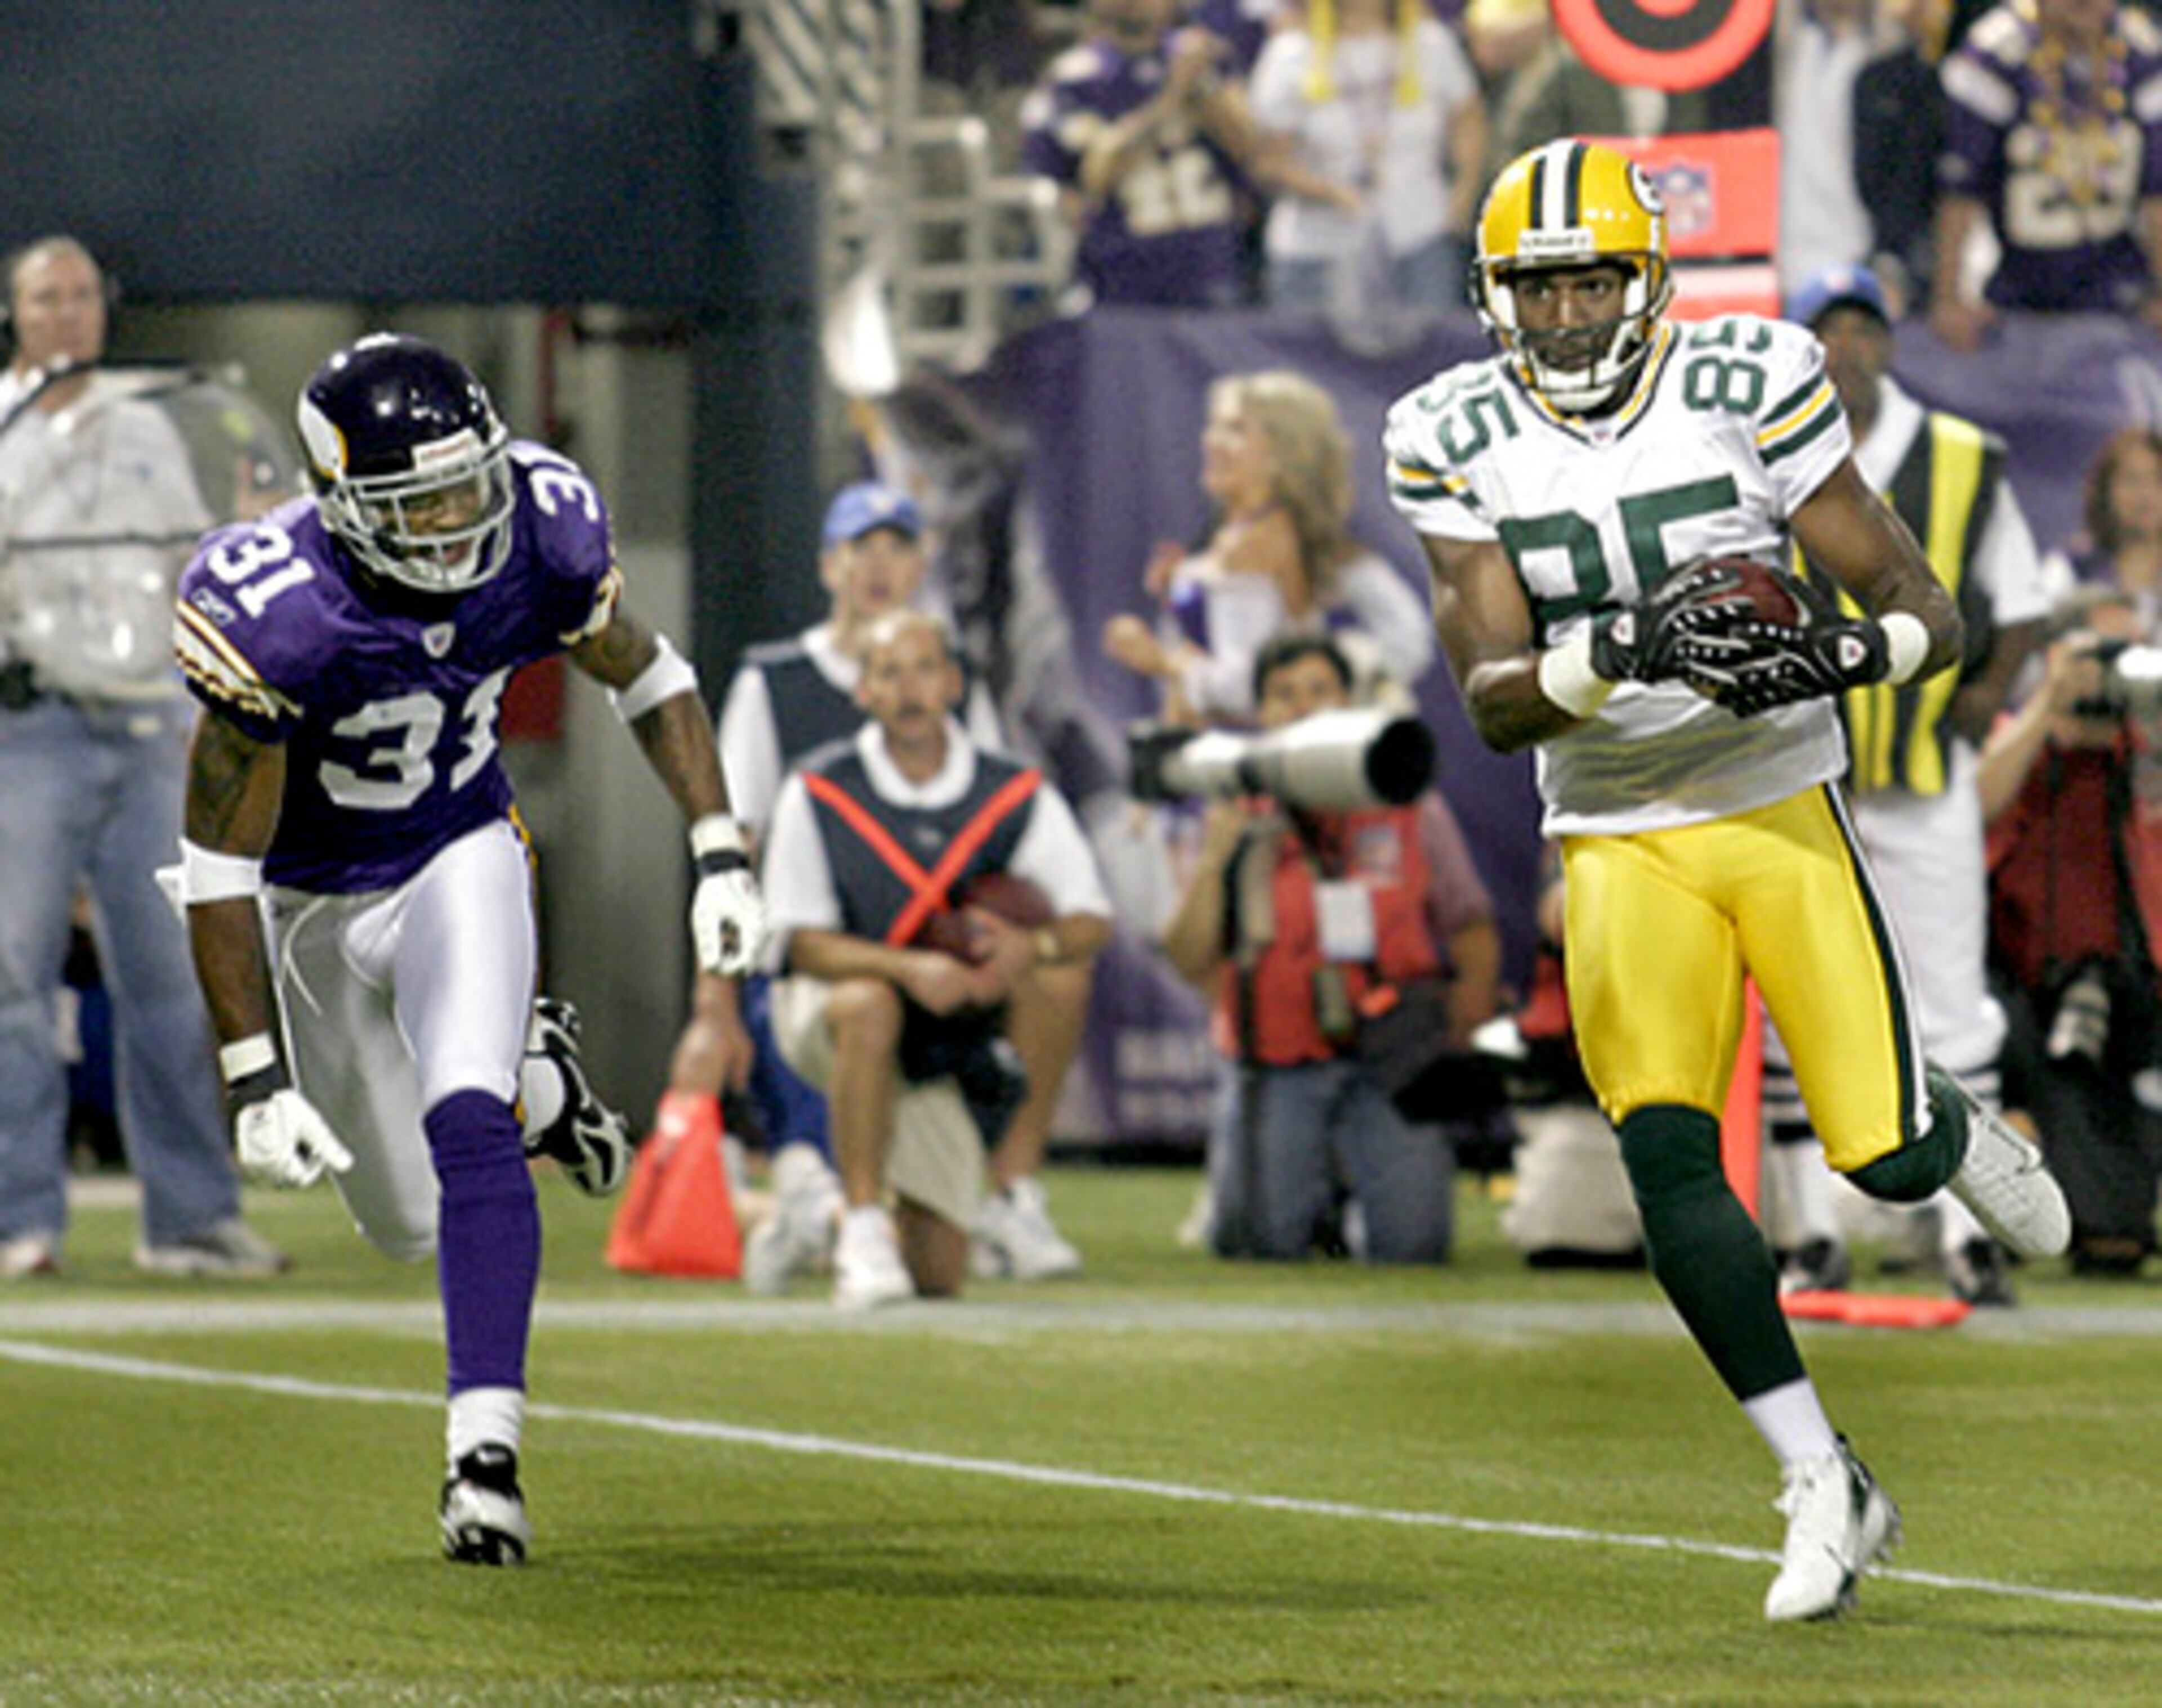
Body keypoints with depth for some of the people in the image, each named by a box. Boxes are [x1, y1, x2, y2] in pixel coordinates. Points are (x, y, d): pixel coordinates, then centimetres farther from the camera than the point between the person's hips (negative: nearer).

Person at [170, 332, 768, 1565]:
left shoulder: (543, 532, -22)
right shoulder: (276, 616, -33)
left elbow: (645, 675, 0)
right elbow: (220, 863, -24)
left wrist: (722, 854, -8)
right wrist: (255, 1078, -25)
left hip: (461, 857, 1)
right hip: (313, 899, -1)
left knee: (469, 1129, -24)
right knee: (413, 1221, 10)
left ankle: (486, 1449, -23)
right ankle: (526, 1073, 45)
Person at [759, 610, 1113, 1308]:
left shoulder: (1016, 797, -5)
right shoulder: (819, 794, -11)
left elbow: (1091, 921, -10)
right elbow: (801, 940, -15)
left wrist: (1030, 947, -34)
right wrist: (908, 968, -32)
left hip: (957, 1034, 5)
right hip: (821, 1013, -5)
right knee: (868, 1004, -34)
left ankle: (1014, 1193, 4)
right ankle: (860, 1232, -24)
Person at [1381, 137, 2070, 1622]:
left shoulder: (1746, 388, -9)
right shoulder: (1461, 443, -3)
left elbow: (1927, 610, -6)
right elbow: (1496, 703, -9)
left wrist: (1852, 652, -29)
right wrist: (1621, 654, -28)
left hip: (1784, 814, -1)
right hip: (1621, 846, 1)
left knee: (1888, 1162, -10)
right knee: (1665, 1157, -16)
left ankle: (1954, 1122, 30)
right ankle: (1823, 1486, -5)